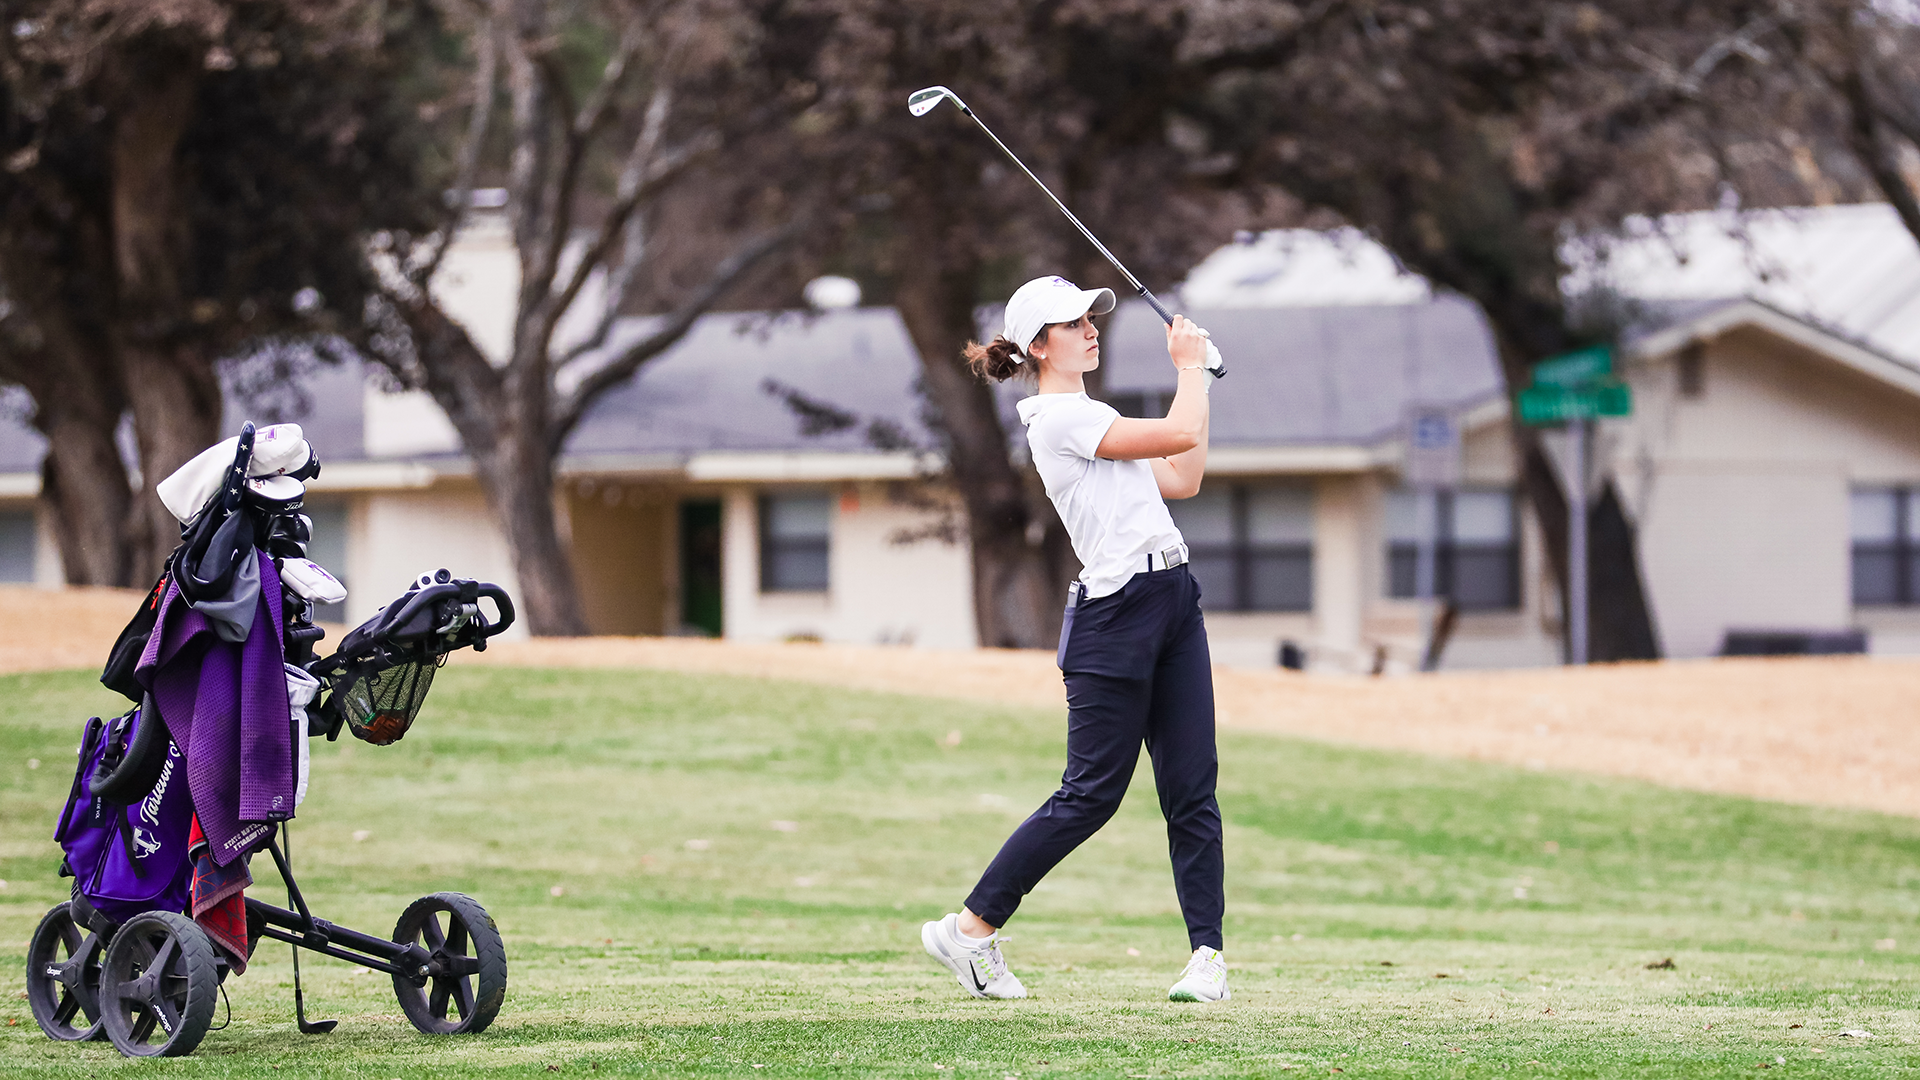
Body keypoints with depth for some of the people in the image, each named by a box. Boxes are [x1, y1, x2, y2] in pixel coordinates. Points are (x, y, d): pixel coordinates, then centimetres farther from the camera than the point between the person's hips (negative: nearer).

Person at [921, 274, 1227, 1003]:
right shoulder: (1058, 417, -9)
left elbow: (1182, 479, 22)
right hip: (1114, 612, -9)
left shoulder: (1089, 418, 22)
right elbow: (1180, 435, -15)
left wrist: (1196, 377, 20)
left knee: (1192, 787, 2)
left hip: (1172, 601, 9)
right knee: (1092, 793, -5)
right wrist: (1191, 368, 2)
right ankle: (969, 929, 3)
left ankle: (1207, 953, 1)